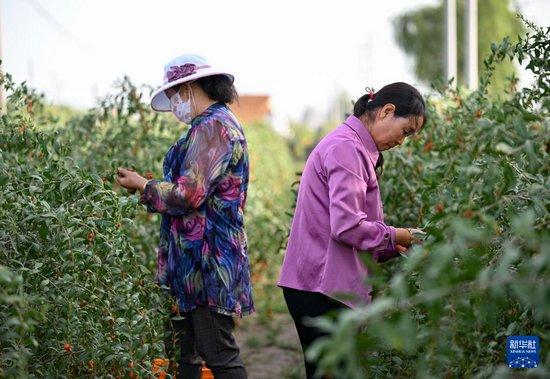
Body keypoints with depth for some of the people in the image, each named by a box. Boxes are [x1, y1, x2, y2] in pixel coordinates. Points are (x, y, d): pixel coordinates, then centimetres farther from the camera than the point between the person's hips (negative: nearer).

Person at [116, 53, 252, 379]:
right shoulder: (220, 123, 19)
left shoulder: (211, 127, -14)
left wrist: (142, 185, -7)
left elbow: (189, 194, -21)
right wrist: (150, 186, 18)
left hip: (208, 263, -11)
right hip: (192, 263, 11)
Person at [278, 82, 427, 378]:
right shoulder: (347, 148, -13)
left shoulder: (354, 148, 19)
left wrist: (392, 248, 8)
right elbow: (346, 226, -23)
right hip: (322, 288, -10)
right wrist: (392, 236, -8)